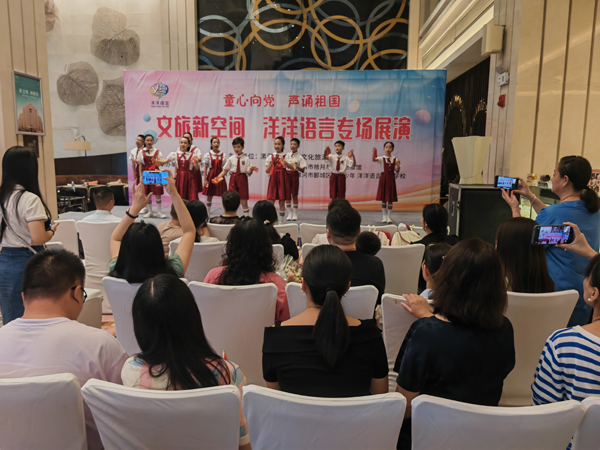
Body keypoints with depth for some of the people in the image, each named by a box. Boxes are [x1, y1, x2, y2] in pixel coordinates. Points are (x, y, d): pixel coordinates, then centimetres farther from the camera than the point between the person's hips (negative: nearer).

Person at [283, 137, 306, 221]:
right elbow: (284, 165, 7)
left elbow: (302, 170, -4)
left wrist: (297, 167, -22)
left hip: (295, 175, -2)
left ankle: (295, 214, 11)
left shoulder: (300, 157, -2)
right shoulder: (286, 155, 6)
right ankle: (289, 213, 12)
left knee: (294, 195, 2)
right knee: (287, 194, 2)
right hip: (287, 174, 2)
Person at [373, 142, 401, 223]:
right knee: (383, 198, 3)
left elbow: (397, 171, 6)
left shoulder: (395, 159, 4)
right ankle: (384, 216, 13)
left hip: (391, 178, 1)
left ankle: (389, 217, 10)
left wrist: (398, 166, -13)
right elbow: (374, 160, -21)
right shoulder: (381, 158, -1)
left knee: (390, 198, 2)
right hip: (383, 178, -1)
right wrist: (374, 152, -37)